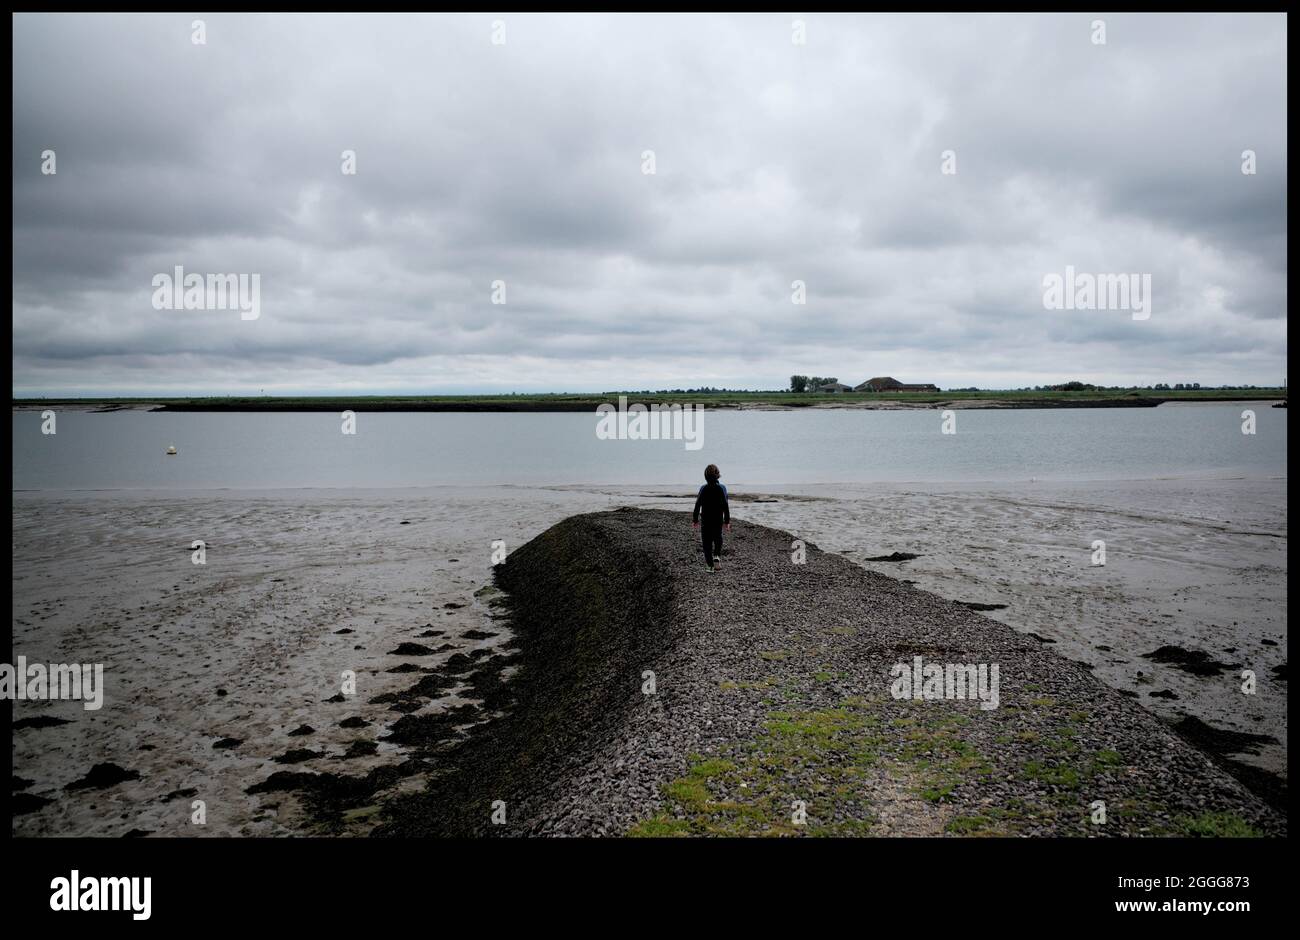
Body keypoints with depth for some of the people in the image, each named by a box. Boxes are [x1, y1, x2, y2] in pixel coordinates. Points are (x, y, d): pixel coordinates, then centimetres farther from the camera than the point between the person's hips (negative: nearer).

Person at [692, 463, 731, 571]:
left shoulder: (703, 489, -7)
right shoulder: (722, 488, -5)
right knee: (718, 539, 20)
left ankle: (710, 564, 3)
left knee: (707, 543, 7)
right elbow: (725, 506, -4)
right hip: (718, 520, 1)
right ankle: (717, 556, -3)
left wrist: (695, 520, 5)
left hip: (706, 520, -1)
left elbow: (698, 505, -5)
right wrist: (727, 521, 3)